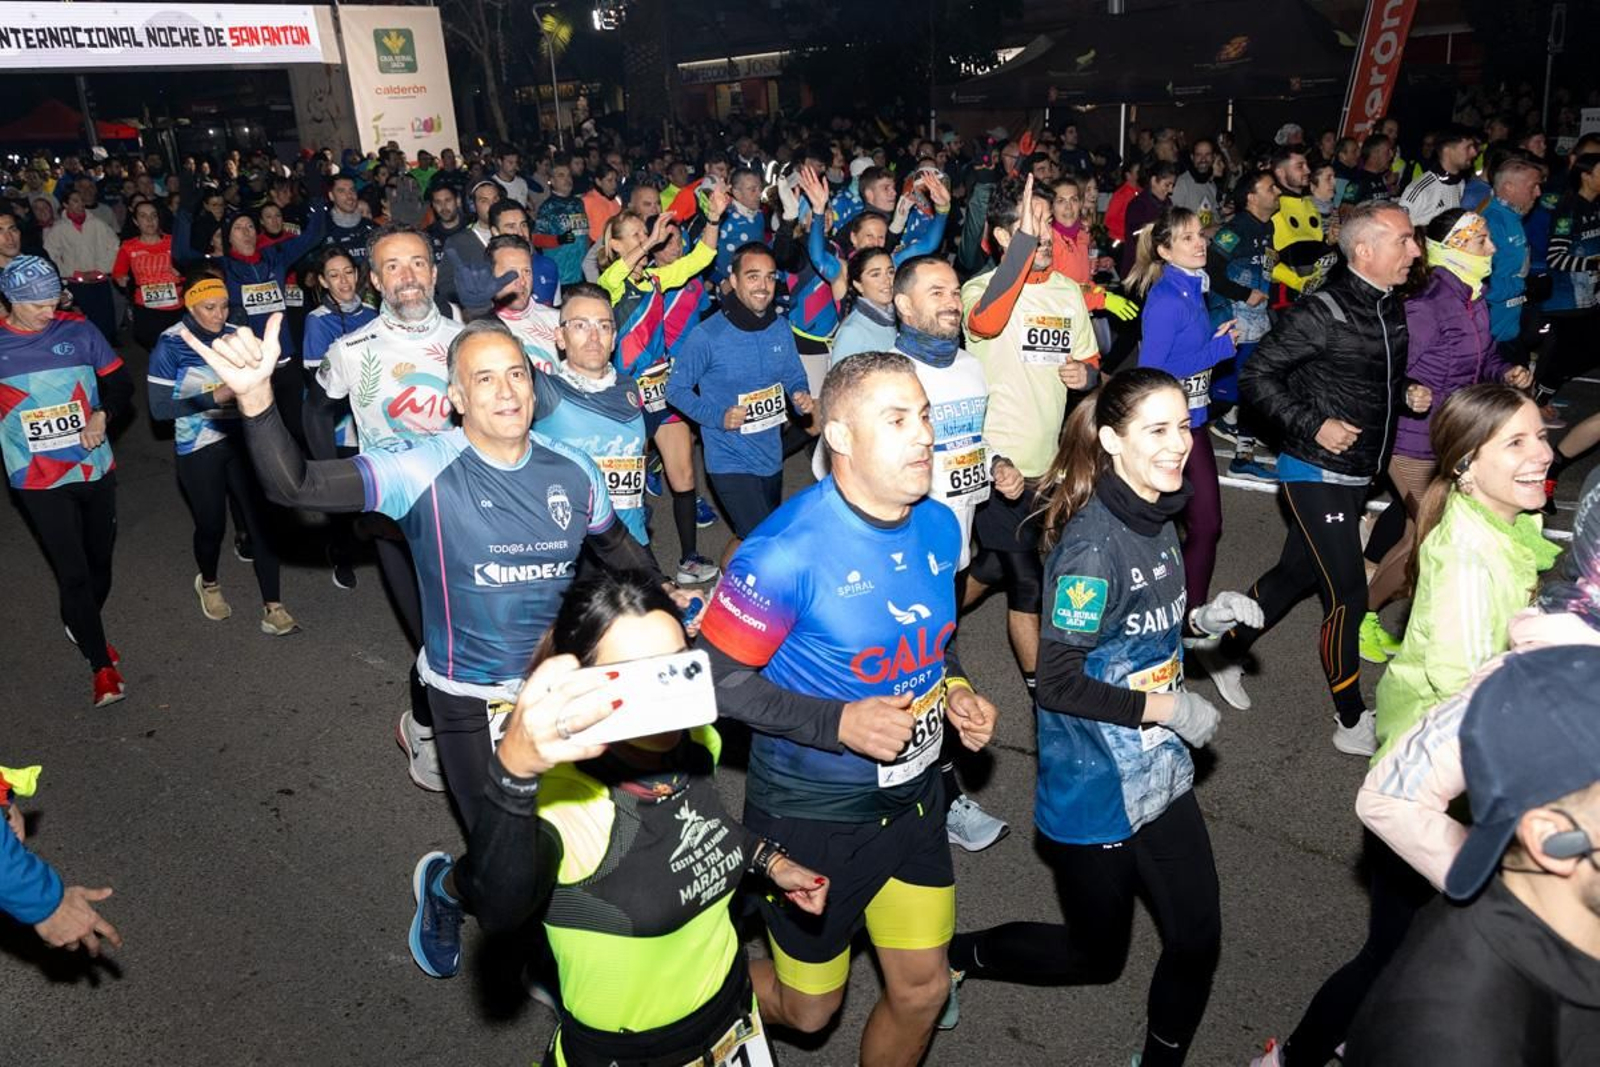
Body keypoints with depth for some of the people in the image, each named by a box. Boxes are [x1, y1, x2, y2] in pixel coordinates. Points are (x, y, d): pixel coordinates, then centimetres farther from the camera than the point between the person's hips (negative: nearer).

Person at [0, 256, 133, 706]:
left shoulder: (78, 330, -2)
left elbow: (120, 382, 4)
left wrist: (103, 414, -13)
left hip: (96, 468, 3)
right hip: (40, 480, -2)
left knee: (100, 559, 16)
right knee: (73, 573, -3)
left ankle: (81, 627, 44)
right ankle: (102, 665, 9)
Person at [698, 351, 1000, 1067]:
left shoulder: (939, 526, -2)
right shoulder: (788, 549, -25)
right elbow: (715, 679, -20)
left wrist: (954, 691, -5)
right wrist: (839, 723, -28)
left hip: (913, 795, 6)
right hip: (811, 812, -5)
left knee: (923, 988, 14)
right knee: (809, 1008, 14)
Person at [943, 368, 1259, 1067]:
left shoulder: (1158, 518, 2)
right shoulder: (1093, 544, -26)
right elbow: (1057, 682, -25)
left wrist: (1202, 619, -1)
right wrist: (1169, 708, -19)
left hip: (1159, 773, 7)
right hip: (1096, 788, -7)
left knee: (1198, 942, 12)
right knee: (1097, 955, 13)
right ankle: (958, 956, 35)